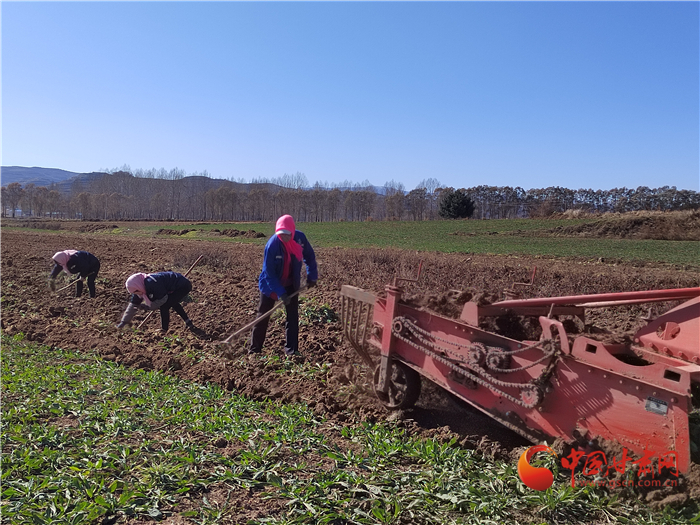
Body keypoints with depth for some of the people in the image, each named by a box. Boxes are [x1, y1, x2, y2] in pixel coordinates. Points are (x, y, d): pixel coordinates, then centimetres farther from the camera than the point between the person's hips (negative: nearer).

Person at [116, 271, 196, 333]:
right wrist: (124, 322, 5)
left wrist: (146, 306, -14)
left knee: (164, 306, -14)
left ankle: (164, 330, 0)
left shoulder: (152, 283, -31)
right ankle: (188, 322, 41)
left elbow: (163, 299, -20)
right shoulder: (142, 286, -2)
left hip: (183, 286, -10)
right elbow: (133, 304, 5)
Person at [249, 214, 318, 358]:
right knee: (263, 315, 3)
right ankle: (254, 349, 13)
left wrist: (311, 276, 1)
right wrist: (280, 293, -28)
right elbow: (269, 273, -23)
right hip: (270, 284, -3)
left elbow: (309, 256, 2)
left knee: (293, 315, 2)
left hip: (291, 284, 3)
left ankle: (291, 350, 9)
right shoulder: (272, 244, -27)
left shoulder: (300, 238, -17)